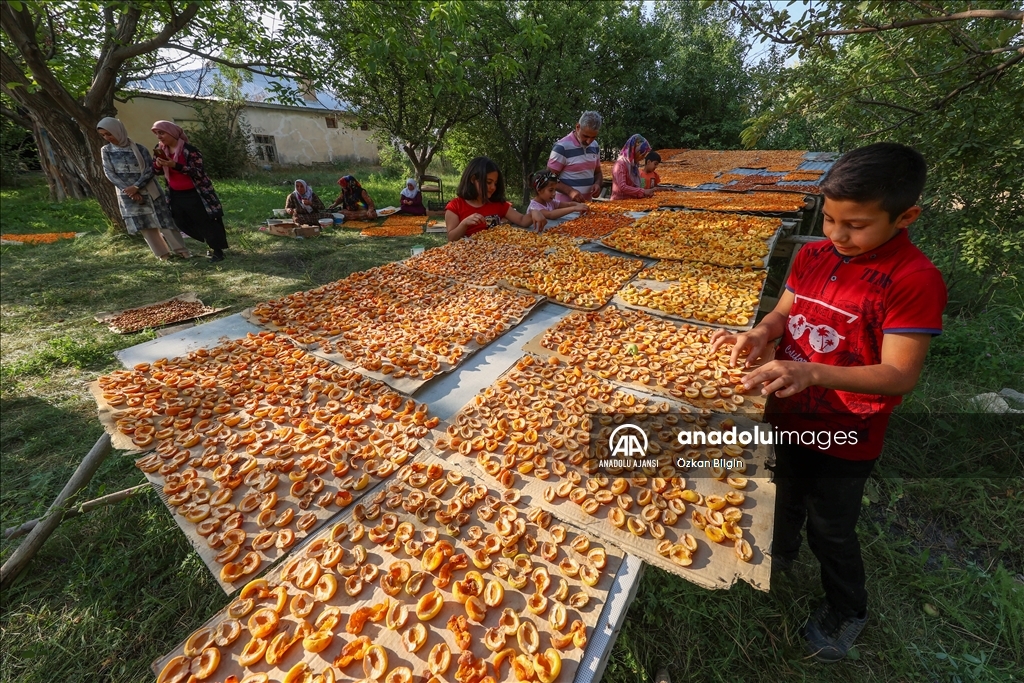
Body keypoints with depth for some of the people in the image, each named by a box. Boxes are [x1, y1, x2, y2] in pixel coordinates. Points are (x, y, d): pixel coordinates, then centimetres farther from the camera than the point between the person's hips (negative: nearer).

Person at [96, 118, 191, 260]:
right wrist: (129, 190, -13)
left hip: (148, 191, -3)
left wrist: (136, 187, -17)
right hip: (128, 194, 3)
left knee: (163, 221, -3)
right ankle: (163, 254, 9)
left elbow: (149, 170, -8)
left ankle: (181, 250, 5)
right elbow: (109, 173, -1)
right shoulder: (106, 151, 5)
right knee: (143, 225, 3)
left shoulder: (138, 148, -4)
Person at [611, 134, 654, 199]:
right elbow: (622, 187, -22)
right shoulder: (620, 164, -10)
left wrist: (645, 192, 3)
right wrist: (643, 191, -20)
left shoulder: (634, 165, 13)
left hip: (631, 201, 7)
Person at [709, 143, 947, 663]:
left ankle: (847, 611, 46)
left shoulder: (916, 281, -22)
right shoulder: (813, 255, -5)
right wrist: (761, 333, -18)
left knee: (831, 529, 16)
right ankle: (778, 551, 58)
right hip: (788, 414, 5)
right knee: (784, 496, 28)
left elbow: (900, 375, -25)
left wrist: (812, 372, -40)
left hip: (845, 436, -5)